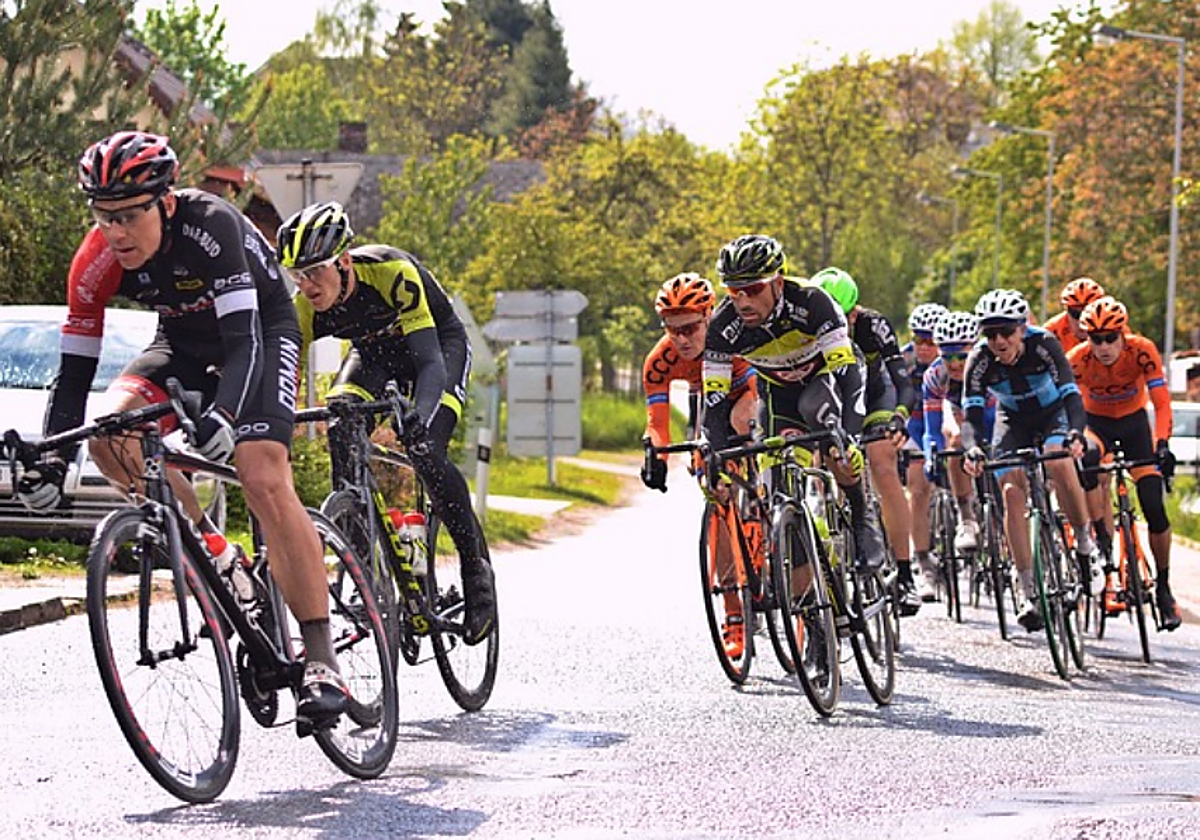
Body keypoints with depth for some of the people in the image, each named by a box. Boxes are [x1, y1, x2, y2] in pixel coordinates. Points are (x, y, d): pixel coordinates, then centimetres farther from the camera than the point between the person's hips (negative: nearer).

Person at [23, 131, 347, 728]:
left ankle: (321, 660, -23)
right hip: (184, 342, 5)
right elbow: (75, 369, -17)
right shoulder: (96, 262, -21)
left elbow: (245, 340, -40)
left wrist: (223, 416, -57)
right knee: (110, 432, -23)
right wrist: (51, 463, -29)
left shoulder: (210, 226, -35)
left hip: (262, 331, -5)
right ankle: (211, 553, -2)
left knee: (264, 481, -25)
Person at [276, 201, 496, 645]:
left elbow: (430, 362, -44)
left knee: (425, 451, -26)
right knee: (341, 432, -25)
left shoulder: (393, 274, -38)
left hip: (439, 343, -4)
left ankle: (477, 570, -9)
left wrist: (419, 415, -63)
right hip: (375, 351, 5)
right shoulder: (306, 306, -24)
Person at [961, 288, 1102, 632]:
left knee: (1058, 463, -33)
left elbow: (1071, 394, -38)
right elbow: (972, 411, -31)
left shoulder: (1044, 345, -31)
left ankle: (1085, 545, -10)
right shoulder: (980, 360, -25)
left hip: (1053, 413, -2)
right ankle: (1029, 593, -14)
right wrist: (974, 449, -51)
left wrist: (1075, 433, -57)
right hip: (1013, 420, 2)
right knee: (1011, 493, -17)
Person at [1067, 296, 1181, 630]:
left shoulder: (1142, 350, -26)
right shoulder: (1078, 359, -26)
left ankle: (1163, 587, 9)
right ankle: (1105, 550, -25)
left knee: (1154, 509, -11)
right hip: (1095, 423, 0)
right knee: (1087, 463, -36)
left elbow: (1162, 403, -28)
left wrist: (1162, 445, -42)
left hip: (1134, 422, 0)